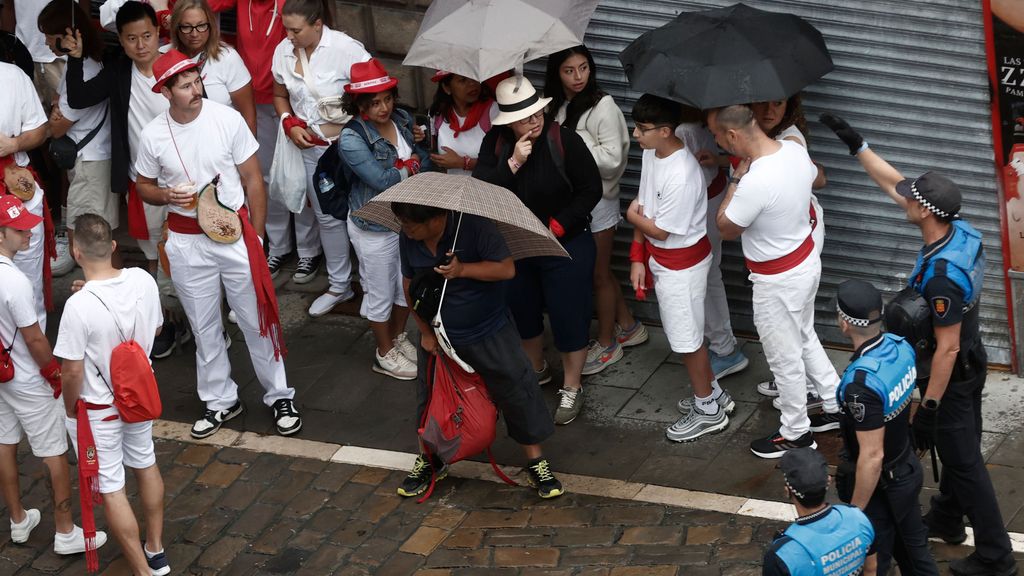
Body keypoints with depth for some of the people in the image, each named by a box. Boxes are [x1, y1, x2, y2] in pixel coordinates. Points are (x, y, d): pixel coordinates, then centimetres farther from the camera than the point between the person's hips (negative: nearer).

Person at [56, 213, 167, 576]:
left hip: (98, 408, -6)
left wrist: (70, 409, -3)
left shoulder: (79, 306, -32)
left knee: (110, 489, 10)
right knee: (145, 464, 27)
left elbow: (73, 372, -23)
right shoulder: (143, 281, -14)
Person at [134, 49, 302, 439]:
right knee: (204, 326, 13)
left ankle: (279, 396, 20)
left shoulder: (227, 119, -12)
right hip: (187, 242, 2)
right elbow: (144, 186, 9)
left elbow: (252, 179, -3)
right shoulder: (154, 136, -7)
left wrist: (256, 235, -3)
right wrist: (167, 195, -14)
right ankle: (220, 400, 29)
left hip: (235, 231, -2)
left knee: (257, 318, 6)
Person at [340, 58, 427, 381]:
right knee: (380, 293, 10)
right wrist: (411, 167, -13)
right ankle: (385, 354, 29)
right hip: (374, 226, -6)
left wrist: (408, 163, -21)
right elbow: (381, 180, -27)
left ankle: (398, 338, 44)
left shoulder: (403, 121, -3)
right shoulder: (351, 139, -23)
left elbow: (427, 162, -2)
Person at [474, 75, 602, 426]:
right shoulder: (496, 142, -9)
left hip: (565, 245, -4)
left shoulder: (564, 140, -19)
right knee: (522, 311, 21)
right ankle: (537, 370, 46)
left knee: (569, 317, 3)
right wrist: (513, 163, -29)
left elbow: (591, 189, -14)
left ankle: (572, 388, 22)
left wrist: (556, 228, -16)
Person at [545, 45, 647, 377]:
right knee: (599, 271, 19)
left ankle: (606, 344, 22)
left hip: (597, 199, -7)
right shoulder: (554, 105, 3)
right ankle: (628, 327, 36)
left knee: (598, 274, 7)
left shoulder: (603, 106, -17)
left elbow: (612, 159, -22)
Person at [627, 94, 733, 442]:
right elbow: (643, 205, 4)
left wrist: (632, 216, -5)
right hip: (659, 258, 9)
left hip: (682, 265, -9)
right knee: (687, 333, 23)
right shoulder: (651, 153, -5)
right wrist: (638, 258, 5)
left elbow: (661, 231, -24)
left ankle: (708, 411, 26)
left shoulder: (682, 176, -33)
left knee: (687, 338, 8)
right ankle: (713, 394, 41)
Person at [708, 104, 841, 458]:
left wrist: (737, 176, -14)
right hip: (807, 260, 8)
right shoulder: (795, 150, -11)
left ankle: (796, 434, 32)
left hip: (777, 282, -8)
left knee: (785, 360, 13)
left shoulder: (756, 183, -36)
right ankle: (837, 406, 44)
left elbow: (726, 229, -19)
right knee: (805, 340, 29)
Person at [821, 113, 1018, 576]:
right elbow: (891, 183, 2)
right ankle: (947, 520, 45)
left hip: (951, 376, -9)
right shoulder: (959, 230, -9)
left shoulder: (942, 276, -36)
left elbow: (946, 348, -29)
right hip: (970, 364, 9)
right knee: (959, 446, 25)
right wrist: (856, 144, 2)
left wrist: (929, 404, -20)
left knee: (964, 460, 2)